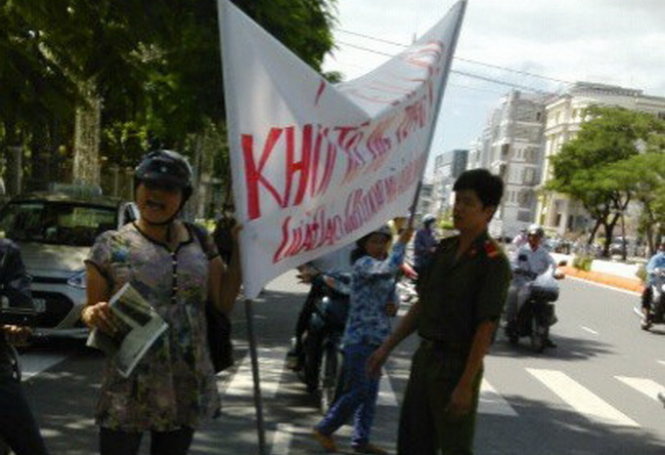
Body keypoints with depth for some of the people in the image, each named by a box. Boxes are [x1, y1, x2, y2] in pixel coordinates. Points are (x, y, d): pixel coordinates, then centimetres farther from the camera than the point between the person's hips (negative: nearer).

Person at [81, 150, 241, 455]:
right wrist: (93, 314, -22)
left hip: (186, 390, 4)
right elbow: (91, 310, 1)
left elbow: (224, 301, 5)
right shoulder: (111, 245, -4)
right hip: (128, 390, -3)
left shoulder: (199, 242, 5)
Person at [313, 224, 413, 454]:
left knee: (370, 393, 12)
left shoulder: (382, 268, 14)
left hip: (377, 339, 9)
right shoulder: (363, 264, -14)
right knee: (358, 391, -5)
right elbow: (390, 267, -35)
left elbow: (389, 299, 23)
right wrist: (402, 242, -25)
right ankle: (324, 429, 10)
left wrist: (392, 307, 1)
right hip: (360, 339, -9)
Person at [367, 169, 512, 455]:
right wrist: (387, 347, 11)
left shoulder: (493, 262, -14)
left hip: (457, 364, -7)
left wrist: (466, 385, -19)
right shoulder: (445, 249, 8)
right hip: (426, 356, 7)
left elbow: (485, 328, -17)